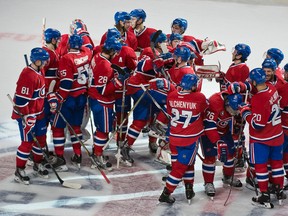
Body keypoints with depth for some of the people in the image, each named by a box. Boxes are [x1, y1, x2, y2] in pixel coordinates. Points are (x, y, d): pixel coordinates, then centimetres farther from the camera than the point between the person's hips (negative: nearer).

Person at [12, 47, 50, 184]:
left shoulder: (39, 72, 5)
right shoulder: (28, 75, -25)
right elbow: (21, 99, -25)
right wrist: (27, 118, -22)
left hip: (39, 113, 9)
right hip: (27, 115, -9)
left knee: (41, 139, 16)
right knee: (27, 142, -3)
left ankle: (38, 164, 34)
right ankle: (19, 171, 9)